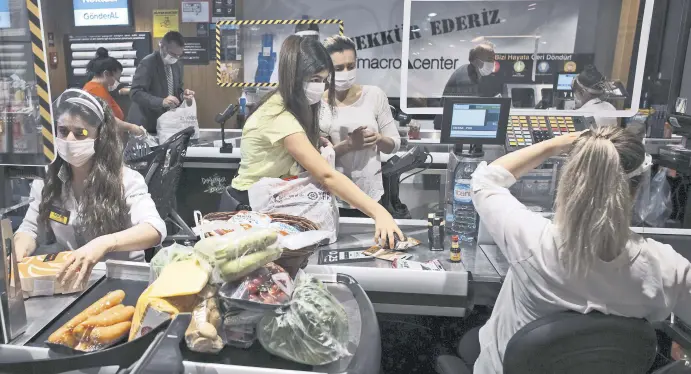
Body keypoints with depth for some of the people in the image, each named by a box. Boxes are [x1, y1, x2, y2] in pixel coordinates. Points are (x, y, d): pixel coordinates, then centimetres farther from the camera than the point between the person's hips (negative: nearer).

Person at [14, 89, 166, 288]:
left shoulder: (126, 179, -11)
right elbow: (30, 229, 12)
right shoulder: (47, 180, 5)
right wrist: (17, 255, -12)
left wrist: (103, 244, -43)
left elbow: (155, 229, -26)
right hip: (66, 278, 5)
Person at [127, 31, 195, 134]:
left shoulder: (177, 64, 5)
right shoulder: (147, 63, -16)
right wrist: (162, 101, -36)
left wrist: (183, 94, -8)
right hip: (145, 124, -6)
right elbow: (135, 93, -23)